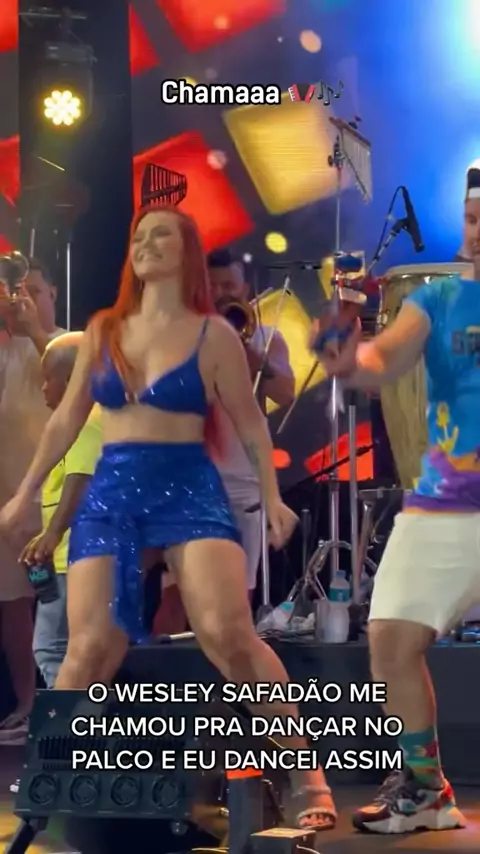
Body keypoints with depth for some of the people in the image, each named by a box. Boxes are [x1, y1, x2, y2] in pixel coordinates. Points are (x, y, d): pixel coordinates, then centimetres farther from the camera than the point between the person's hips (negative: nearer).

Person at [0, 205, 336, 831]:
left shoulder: (213, 334, 2)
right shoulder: (102, 331, 12)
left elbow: (250, 422, 7)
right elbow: (66, 420, 19)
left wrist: (273, 498, 1)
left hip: (189, 488, -3)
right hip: (111, 491, 3)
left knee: (230, 634, -19)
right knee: (89, 649, -4)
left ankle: (309, 779, -10)